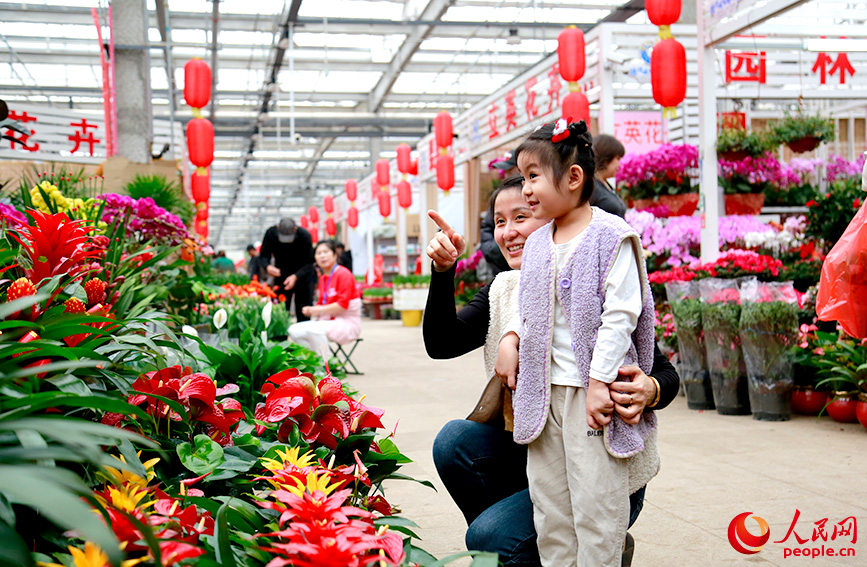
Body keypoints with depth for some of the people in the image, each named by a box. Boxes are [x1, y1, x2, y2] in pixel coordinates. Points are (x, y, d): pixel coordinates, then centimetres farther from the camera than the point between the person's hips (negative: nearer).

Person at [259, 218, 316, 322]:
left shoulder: (304, 235, -23)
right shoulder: (271, 233, -16)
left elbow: (309, 262, -19)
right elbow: (264, 255, -4)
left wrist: (295, 277, -34)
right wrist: (268, 266, -27)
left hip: (302, 275, -2)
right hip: (281, 274, 2)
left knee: (303, 311, -7)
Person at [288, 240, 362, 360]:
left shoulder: (343, 274, -11)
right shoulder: (323, 278, 13)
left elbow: (342, 305, -18)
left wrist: (319, 310, -17)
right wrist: (311, 310, -4)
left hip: (348, 323, -8)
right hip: (328, 321, 8)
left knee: (313, 329, -34)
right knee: (293, 330, -7)